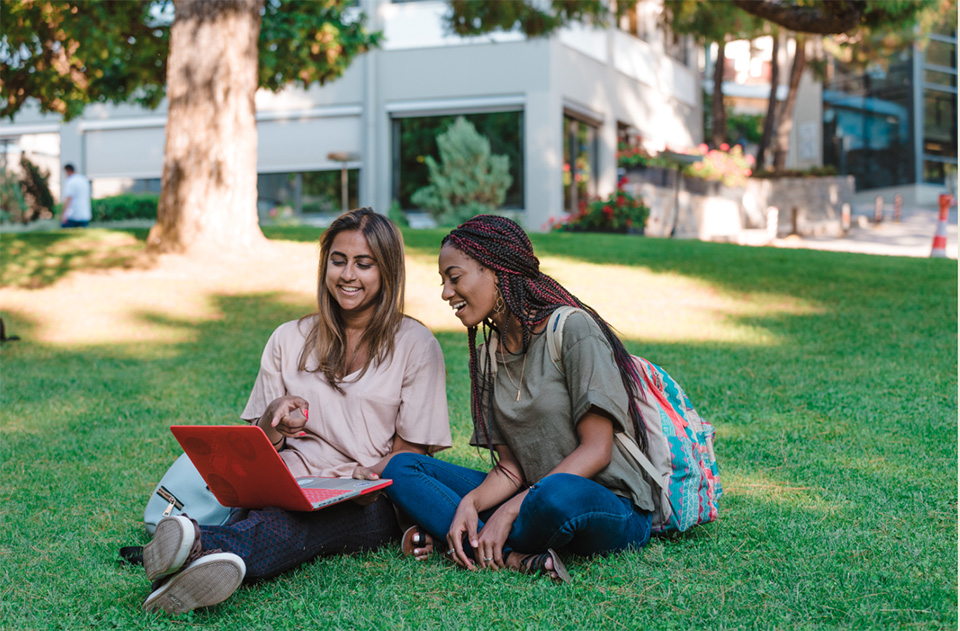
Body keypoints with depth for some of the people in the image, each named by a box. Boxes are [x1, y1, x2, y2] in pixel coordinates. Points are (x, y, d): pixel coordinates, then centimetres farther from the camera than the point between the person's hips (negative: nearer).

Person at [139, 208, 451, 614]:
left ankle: (202, 546, -66)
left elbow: (411, 450, 3)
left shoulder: (416, 345, 7)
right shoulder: (289, 340, 17)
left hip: (372, 500, -3)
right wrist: (274, 422, -8)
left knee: (296, 523, -38)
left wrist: (360, 479, -18)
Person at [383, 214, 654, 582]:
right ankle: (514, 557, -26)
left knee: (557, 492, -42)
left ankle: (476, 549, -13)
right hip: (530, 496, 7)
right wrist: (469, 504, -16)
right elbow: (510, 468, 6)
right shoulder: (486, 356, 11)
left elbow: (596, 450, -16)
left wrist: (509, 511, -21)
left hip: (613, 506, -7)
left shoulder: (572, 328, -11)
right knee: (401, 469, -7)